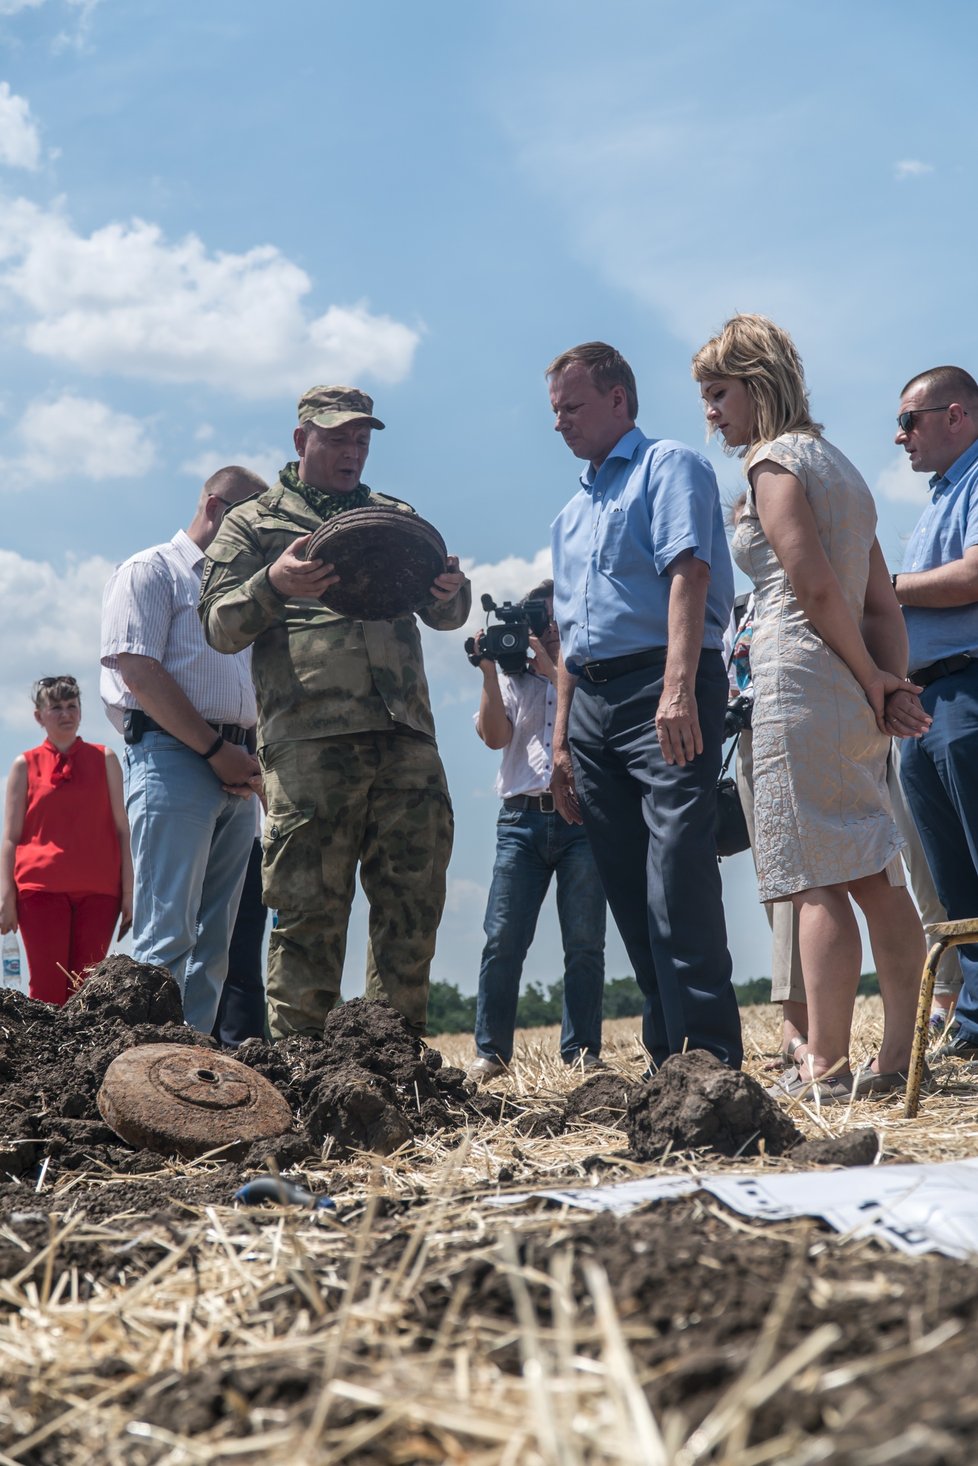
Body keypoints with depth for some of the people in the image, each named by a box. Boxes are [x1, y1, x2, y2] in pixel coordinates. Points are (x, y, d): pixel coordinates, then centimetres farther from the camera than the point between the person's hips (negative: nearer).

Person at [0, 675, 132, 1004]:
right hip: (41, 888, -1)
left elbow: (122, 829, 11)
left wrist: (128, 893, 4)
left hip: (98, 890, 1)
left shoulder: (104, 759, 12)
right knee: (48, 988, -7)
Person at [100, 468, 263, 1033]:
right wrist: (216, 750, -12)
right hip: (174, 755, -7)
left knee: (214, 939, 3)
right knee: (168, 935, -13)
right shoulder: (152, 571, 3)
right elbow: (139, 672, -9)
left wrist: (251, 757, 5)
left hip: (234, 773, 8)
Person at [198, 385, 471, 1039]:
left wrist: (450, 591, -7)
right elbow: (221, 626, 6)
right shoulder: (253, 523, 16)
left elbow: (444, 616, 19)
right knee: (310, 906, -5)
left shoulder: (398, 516, 25)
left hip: (406, 736, 4)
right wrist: (273, 586, -14)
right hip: (308, 740, -3)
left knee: (415, 900, 0)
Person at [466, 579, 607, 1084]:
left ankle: (581, 1052, 4)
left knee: (584, 944, -3)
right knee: (502, 940, -5)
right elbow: (495, 736, 5)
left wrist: (555, 671, -9)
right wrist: (490, 673, -4)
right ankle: (490, 1052, 0)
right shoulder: (512, 679, 20)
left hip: (581, 818, -1)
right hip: (522, 819, 2)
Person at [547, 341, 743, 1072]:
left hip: (661, 693, -8)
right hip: (592, 704, 8)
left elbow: (688, 574, -14)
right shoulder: (572, 514, 26)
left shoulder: (670, 466, 2)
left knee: (678, 881, -15)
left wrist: (678, 688, -27)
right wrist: (562, 744, 19)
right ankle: (668, 1053, 11)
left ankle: (711, 1053, -12)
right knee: (632, 895, 6)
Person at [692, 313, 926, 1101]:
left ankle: (825, 1066, -8)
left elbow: (816, 586, -16)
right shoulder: (840, 464, 22)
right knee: (877, 876, 6)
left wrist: (870, 678, -6)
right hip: (855, 690, 9)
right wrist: (890, 681, 6)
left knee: (817, 885, -9)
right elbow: (883, 603, 16)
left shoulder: (775, 462, -6)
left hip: (801, 680, -9)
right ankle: (899, 1058, 8)